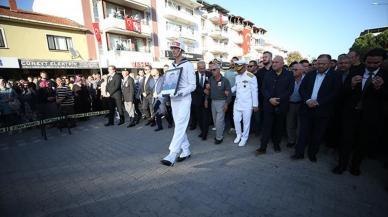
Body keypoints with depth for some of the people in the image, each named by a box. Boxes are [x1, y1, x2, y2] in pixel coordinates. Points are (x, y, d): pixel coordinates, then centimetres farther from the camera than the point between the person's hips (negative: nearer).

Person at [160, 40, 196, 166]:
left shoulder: (188, 65, -5)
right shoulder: (171, 66, 15)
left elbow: (192, 86, -9)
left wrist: (180, 93, -23)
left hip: (184, 99, -7)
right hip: (173, 100, 7)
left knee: (180, 127, -11)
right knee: (179, 126, 10)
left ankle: (172, 155, -10)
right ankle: (186, 151, 23)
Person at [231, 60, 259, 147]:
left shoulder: (251, 77, -12)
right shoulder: (237, 76, 7)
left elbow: (254, 91, -11)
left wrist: (255, 104, -9)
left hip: (247, 104, -5)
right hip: (237, 103, 6)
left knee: (246, 122, 7)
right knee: (236, 120, 10)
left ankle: (244, 138, 24)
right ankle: (238, 135, 32)